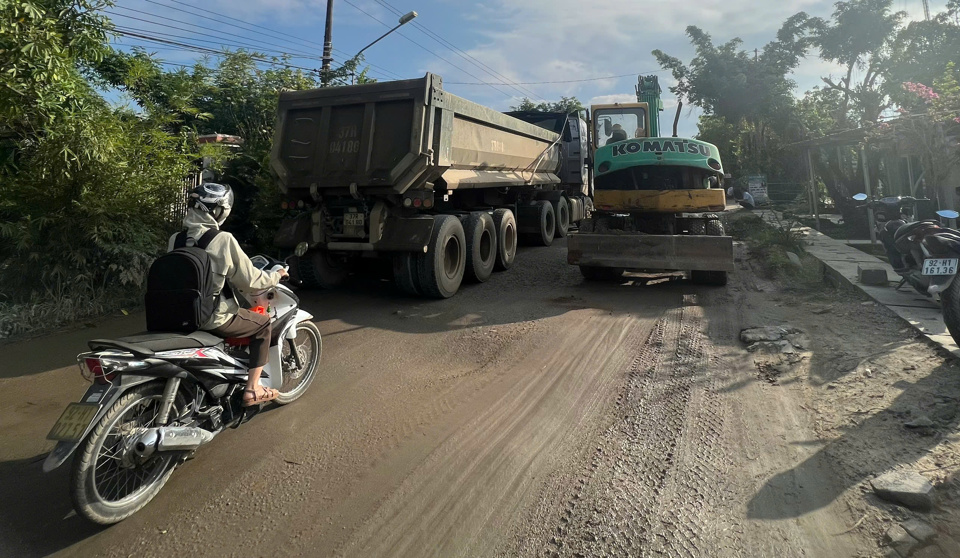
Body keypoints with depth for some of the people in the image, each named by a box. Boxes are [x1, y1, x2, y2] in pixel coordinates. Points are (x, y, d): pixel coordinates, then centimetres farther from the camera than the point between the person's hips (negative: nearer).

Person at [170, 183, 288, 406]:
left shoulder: (176, 239, 2)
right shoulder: (223, 240, -18)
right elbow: (249, 280, -13)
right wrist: (276, 276, 6)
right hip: (213, 317, -7)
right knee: (264, 323, 12)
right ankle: (252, 389, 11)